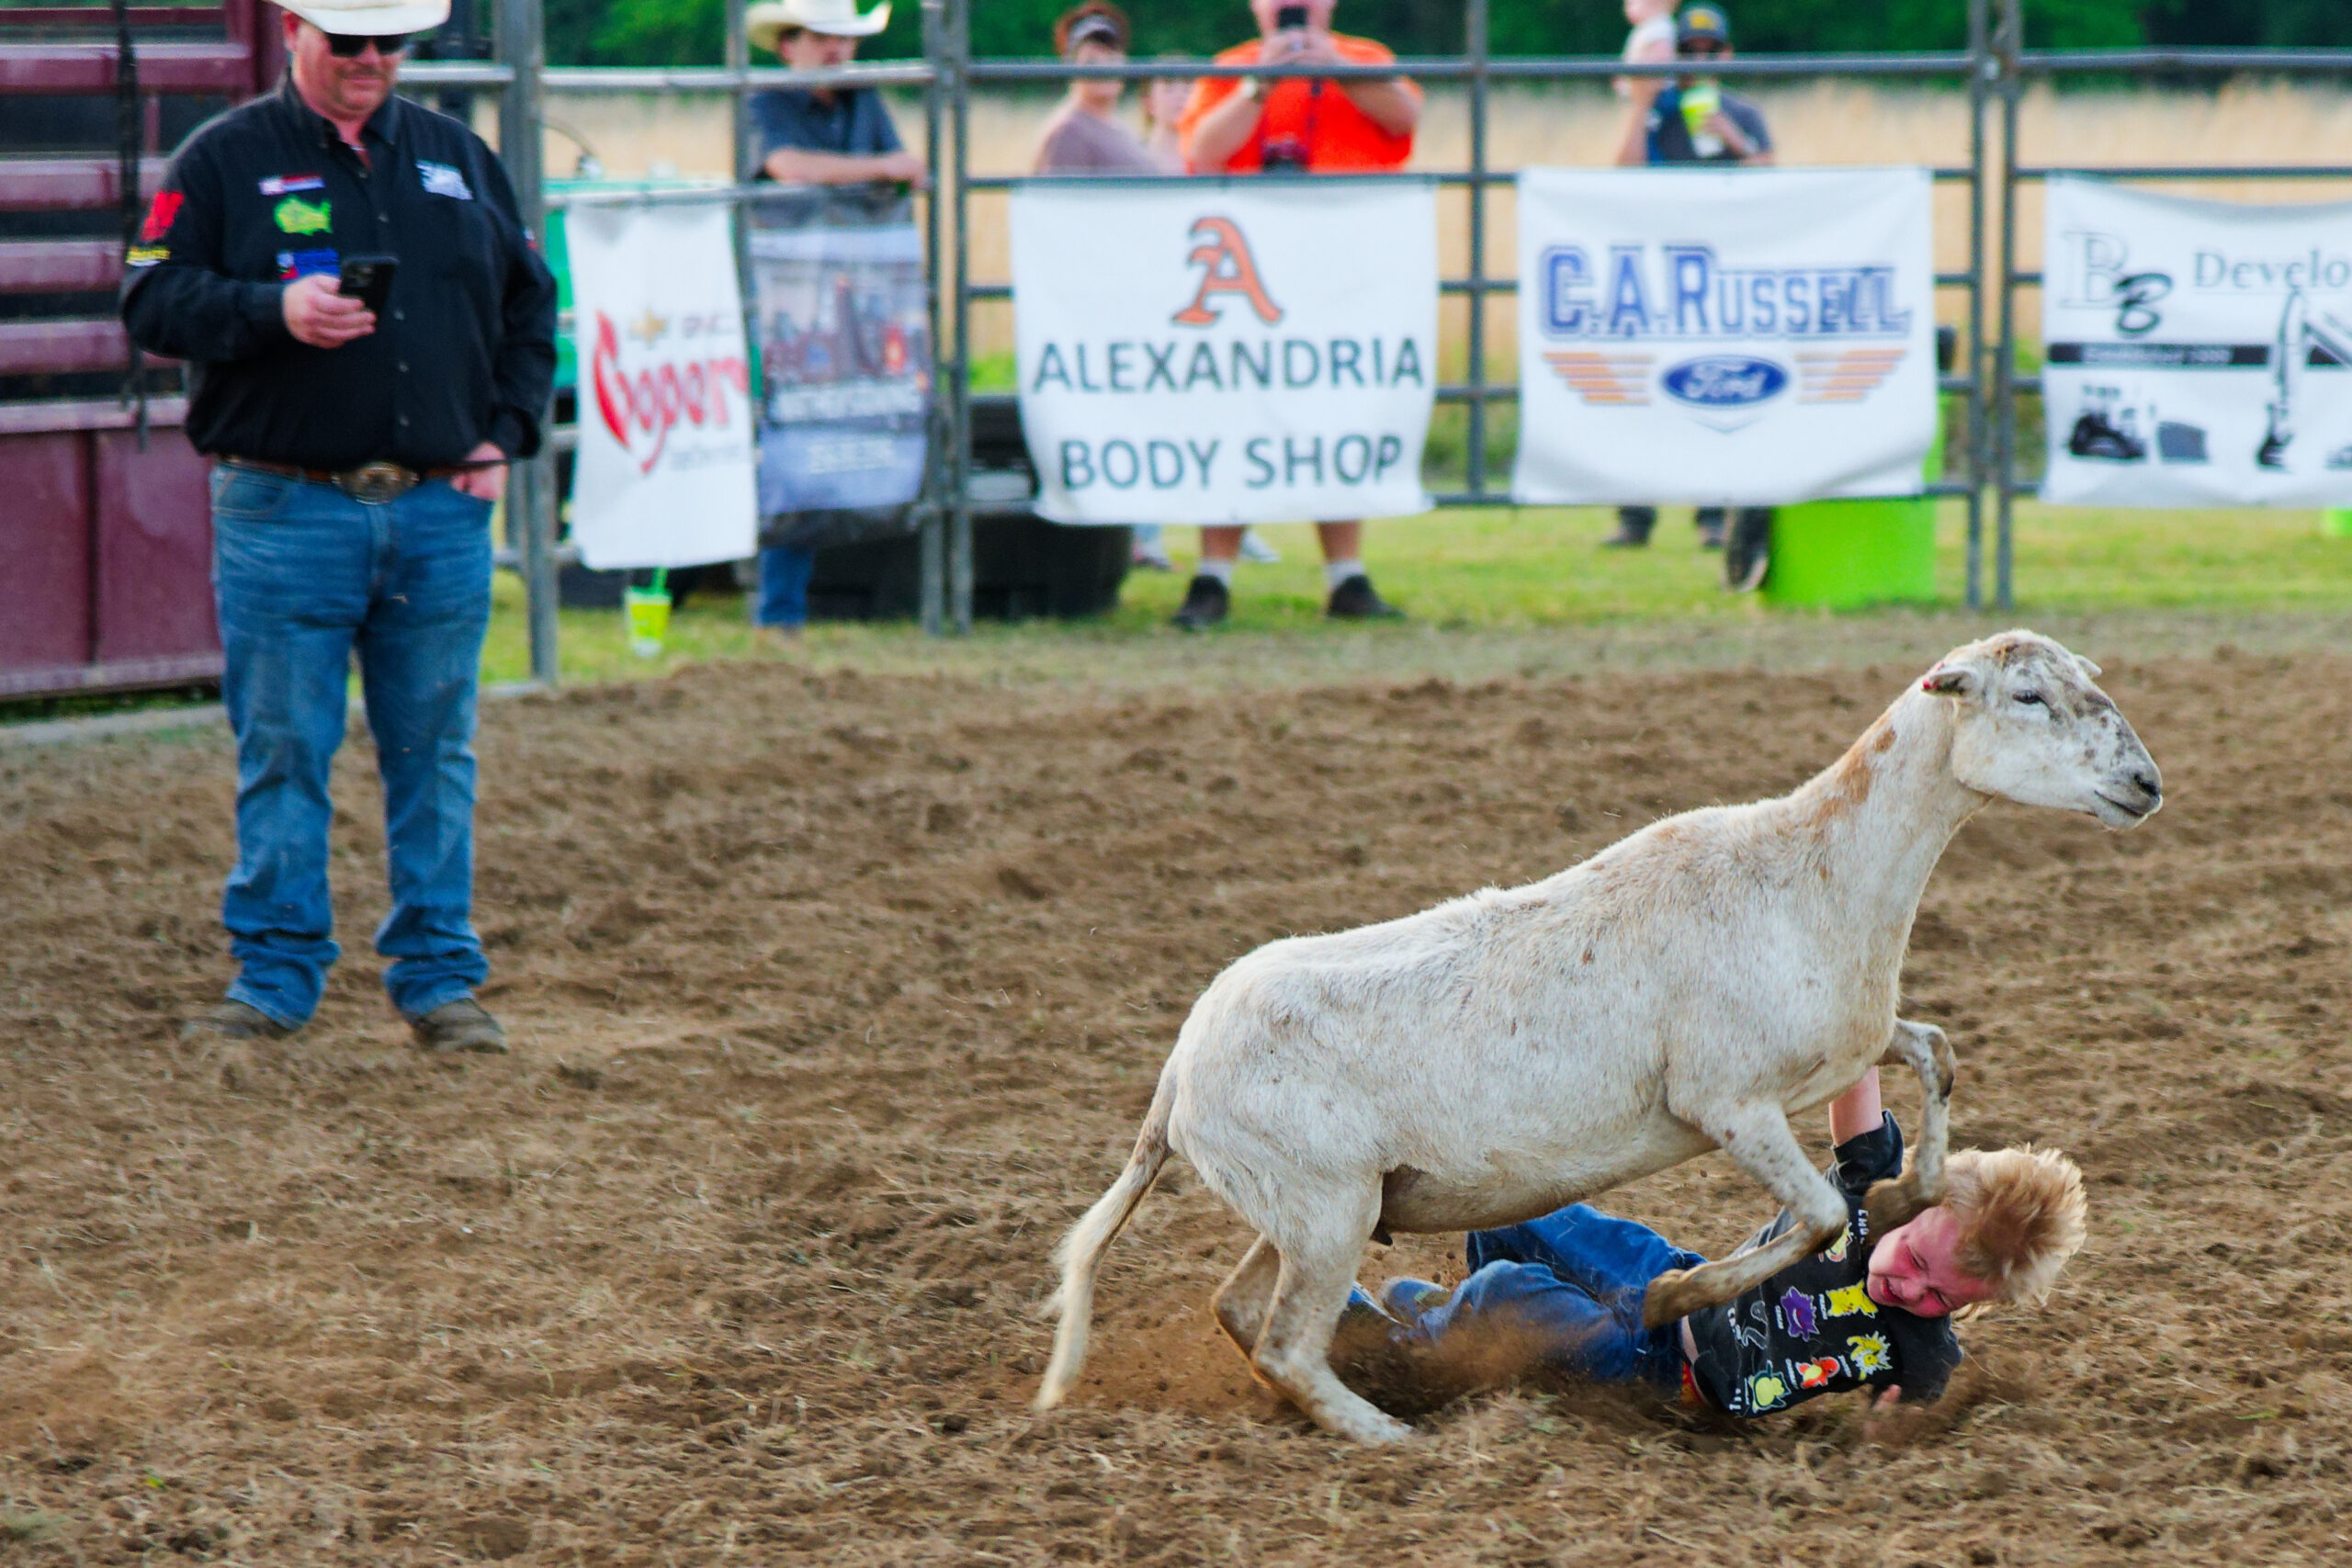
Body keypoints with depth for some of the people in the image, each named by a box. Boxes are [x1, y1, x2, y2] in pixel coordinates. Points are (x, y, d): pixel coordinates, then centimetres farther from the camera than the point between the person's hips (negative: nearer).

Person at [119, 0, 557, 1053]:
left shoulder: (458, 159, 13)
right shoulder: (224, 160, 1)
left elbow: (529, 303, 19)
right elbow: (152, 300, -6)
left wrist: (506, 432, 7)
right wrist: (275, 309, -21)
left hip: (443, 510, 3)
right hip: (284, 511, -3)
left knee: (434, 755, 7)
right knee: (282, 756, 0)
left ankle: (440, 978, 14)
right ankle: (275, 975, 9)